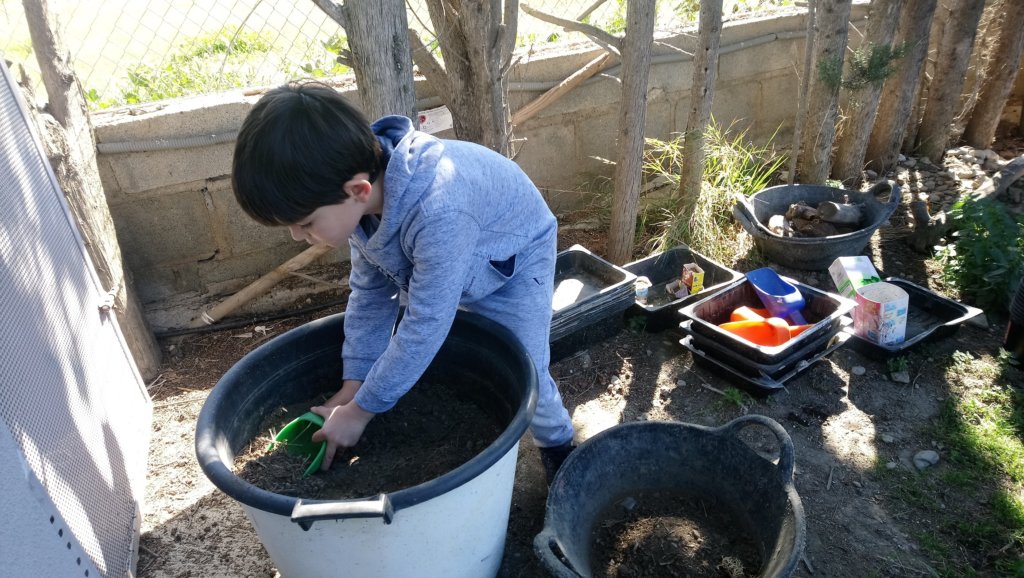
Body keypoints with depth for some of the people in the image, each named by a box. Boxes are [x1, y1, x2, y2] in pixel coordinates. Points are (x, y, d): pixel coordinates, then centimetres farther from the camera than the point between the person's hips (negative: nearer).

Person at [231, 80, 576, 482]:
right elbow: (369, 292, -10)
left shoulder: (438, 214, -47)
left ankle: (557, 444, 24)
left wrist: (361, 410, -27)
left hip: (515, 259, -6)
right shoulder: (363, 200, -23)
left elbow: (424, 326, -38)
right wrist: (353, 386, -10)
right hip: (445, 263, 6)